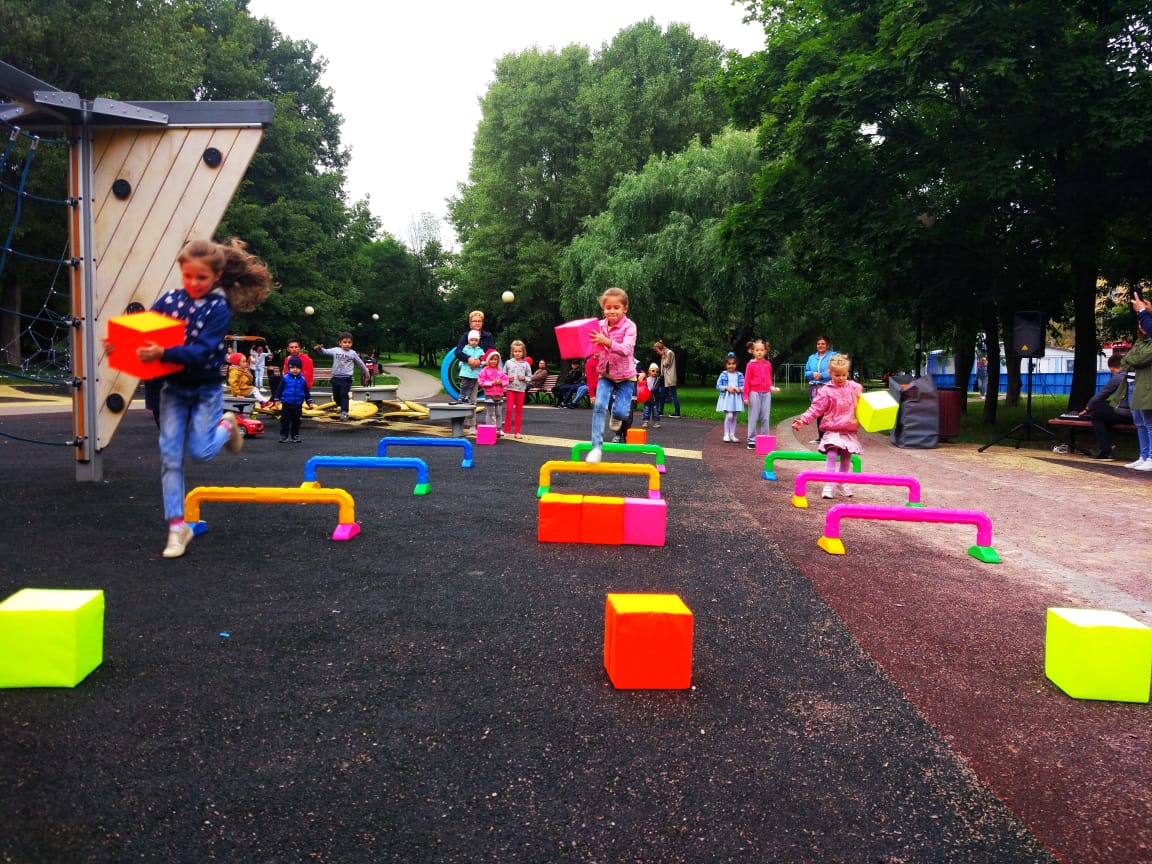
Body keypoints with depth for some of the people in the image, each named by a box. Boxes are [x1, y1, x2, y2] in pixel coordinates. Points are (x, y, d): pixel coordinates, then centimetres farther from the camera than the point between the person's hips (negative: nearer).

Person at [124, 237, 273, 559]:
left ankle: (226, 425, 29)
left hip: (206, 390, -3)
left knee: (199, 452, -4)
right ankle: (177, 527, 7)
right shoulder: (169, 299, -3)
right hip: (173, 388, 3)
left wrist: (162, 354, -38)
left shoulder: (219, 308, -15)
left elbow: (202, 351, -25)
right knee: (170, 457, -1)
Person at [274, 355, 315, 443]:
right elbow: (279, 389, -1)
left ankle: (295, 435, 21)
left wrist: (309, 402, 7)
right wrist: (277, 399, -2)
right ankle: (283, 435, 7)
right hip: (286, 404, -2)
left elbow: (307, 392, 8)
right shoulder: (285, 378, -5)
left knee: (296, 421, 10)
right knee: (285, 420, 1)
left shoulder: (302, 379, 1)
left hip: (298, 405, 2)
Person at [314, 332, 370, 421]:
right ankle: (342, 407, 36)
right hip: (336, 377, 3)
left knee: (344, 395, -8)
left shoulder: (353, 353, 3)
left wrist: (366, 372, 22)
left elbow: (360, 363, 13)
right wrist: (320, 348, -23)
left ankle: (344, 413, -6)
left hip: (346, 378, -3)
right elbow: (326, 351, -1)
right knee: (336, 395, 14)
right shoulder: (335, 350, 3)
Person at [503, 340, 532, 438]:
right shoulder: (508, 363, 3)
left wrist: (524, 378, -12)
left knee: (519, 410, 6)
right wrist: (508, 378, -11)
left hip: (521, 389, 1)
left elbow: (530, 377, 7)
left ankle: (517, 431, 12)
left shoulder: (526, 364, 4)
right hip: (510, 389, -1)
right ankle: (507, 430, 3)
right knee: (509, 409, -6)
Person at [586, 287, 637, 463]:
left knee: (620, 412, -15)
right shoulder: (600, 326, -2)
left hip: (625, 376, -3)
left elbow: (626, 349, -29)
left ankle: (617, 415, 25)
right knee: (599, 406, -17)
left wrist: (607, 342, -44)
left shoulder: (629, 326, -14)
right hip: (605, 375, 3)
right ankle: (597, 447, -11)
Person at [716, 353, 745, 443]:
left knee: (734, 417, 9)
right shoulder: (723, 375, 0)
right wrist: (727, 388, -15)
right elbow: (718, 386, -1)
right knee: (729, 416, -14)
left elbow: (744, 386, 4)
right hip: (727, 397, -3)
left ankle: (732, 435, 18)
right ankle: (726, 435, -3)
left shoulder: (740, 375, 5)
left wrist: (739, 389, -16)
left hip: (737, 398, 3)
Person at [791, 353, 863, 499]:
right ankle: (828, 485, -10)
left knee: (846, 458, 11)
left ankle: (843, 483, 27)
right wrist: (803, 420, -20)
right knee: (832, 456, -14)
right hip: (832, 430, -4)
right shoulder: (826, 391, -7)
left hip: (850, 430, 4)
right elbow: (815, 409, -10)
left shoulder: (855, 387, 5)